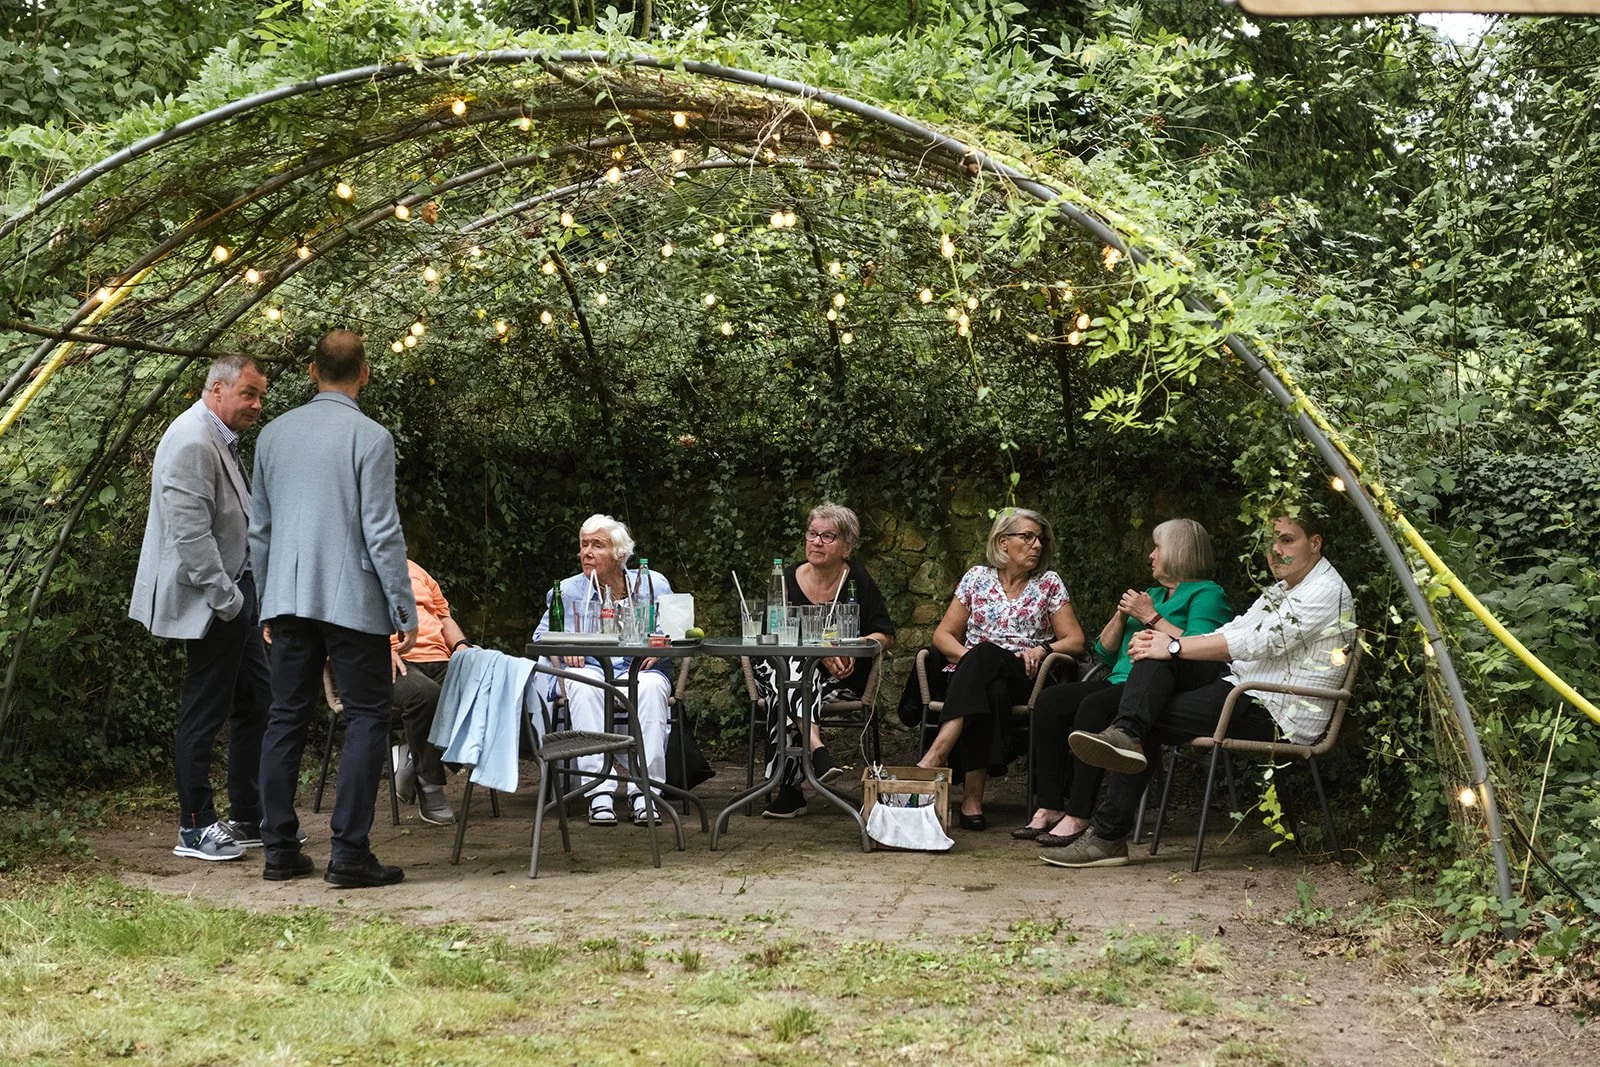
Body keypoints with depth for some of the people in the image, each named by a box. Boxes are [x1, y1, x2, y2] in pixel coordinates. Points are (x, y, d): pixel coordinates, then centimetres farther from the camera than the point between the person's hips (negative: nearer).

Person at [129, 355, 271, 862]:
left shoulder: (219, 440, 15)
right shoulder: (192, 442, -18)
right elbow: (189, 534, -24)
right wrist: (226, 599, -20)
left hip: (232, 596, 11)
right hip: (208, 604, -10)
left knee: (256, 705, 13)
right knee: (203, 714, -2)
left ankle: (250, 818, 22)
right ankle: (195, 828, 8)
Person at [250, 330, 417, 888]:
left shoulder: (274, 434, 10)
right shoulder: (371, 438, -8)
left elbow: (260, 528, 15)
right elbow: (382, 533, -11)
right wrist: (404, 610, -5)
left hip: (287, 598, 6)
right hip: (352, 600, -6)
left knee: (286, 717, 10)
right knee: (367, 716, 0)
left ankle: (280, 850, 12)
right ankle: (349, 853, -5)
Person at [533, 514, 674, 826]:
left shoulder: (654, 584, 9)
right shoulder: (568, 591, 11)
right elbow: (542, 637, 14)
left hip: (640, 668, 0)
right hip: (588, 667, 0)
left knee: (651, 686, -37)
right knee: (584, 686, -37)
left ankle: (644, 790, -35)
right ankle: (599, 790, -38)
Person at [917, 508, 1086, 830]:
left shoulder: (1049, 583, 13)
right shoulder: (977, 578, 14)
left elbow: (1075, 641, 9)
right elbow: (943, 635, 13)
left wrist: (1043, 649, -12)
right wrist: (969, 657, -8)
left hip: (1022, 679, -1)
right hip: (973, 676, 1)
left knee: (986, 656, -37)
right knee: (991, 694, -39)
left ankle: (934, 756, -51)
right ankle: (972, 799, -48)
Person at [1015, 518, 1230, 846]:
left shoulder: (1206, 594, 4)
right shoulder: (1151, 594, 30)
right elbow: (1104, 652, 27)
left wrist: (1151, 617, -8)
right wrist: (1122, 616, 9)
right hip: (1119, 682, 8)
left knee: (1093, 706, -33)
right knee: (1050, 701, -15)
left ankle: (1078, 817, -34)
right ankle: (1050, 807, -19)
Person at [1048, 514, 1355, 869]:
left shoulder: (1326, 590, -10)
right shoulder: (1280, 589, 21)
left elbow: (1257, 642, -20)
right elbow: (1234, 632, 13)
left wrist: (1175, 647, -18)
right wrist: (1163, 642, -5)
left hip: (1278, 718, -9)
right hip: (1243, 690, 9)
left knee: (1151, 723, -15)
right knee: (1156, 654, -10)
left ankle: (1108, 836, -13)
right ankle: (1125, 733, -36)